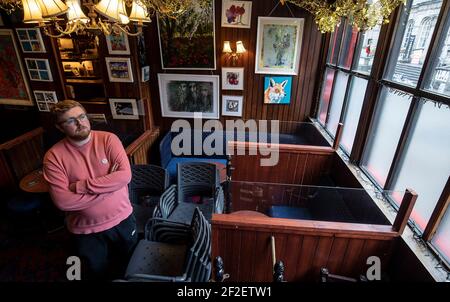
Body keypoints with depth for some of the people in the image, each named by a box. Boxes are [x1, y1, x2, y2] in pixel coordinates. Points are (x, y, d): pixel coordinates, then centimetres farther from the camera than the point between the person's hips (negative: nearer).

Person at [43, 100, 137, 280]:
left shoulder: (108, 139, -12)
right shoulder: (53, 156, -13)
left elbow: (125, 176, -23)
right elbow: (62, 201, -21)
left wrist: (81, 186, -22)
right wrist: (108, 185, -21)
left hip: (122, 219, 1)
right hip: (86, 231, 0)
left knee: (131, 268, 25)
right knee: (97, 275, 24)